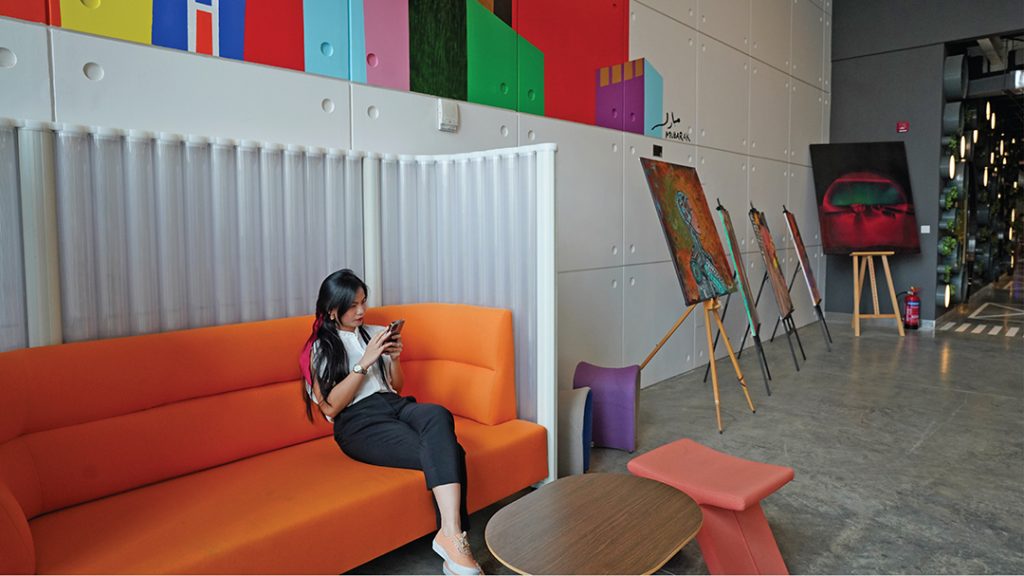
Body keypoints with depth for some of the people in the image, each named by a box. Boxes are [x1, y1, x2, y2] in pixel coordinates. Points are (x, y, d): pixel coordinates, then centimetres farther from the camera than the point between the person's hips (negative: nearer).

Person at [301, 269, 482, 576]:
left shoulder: (377, 332, 22)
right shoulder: (319, 349, 8)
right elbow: (331, 407, -3)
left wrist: (395, 358, 4)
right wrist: (365, 362, -10)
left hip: (394, 405, 4)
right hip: (359, 423, -4)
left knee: (438, 414, -36)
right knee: (447, 452, -33)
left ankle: (451, 535, -42)